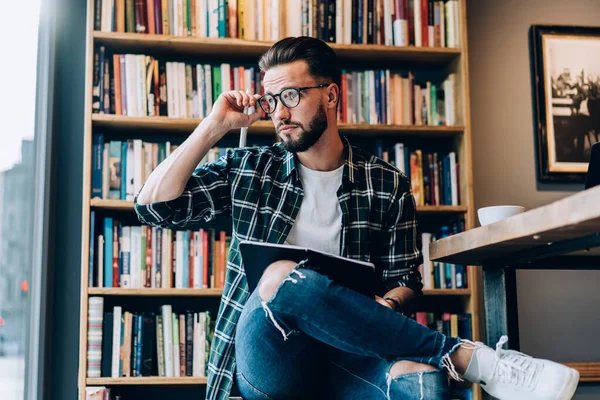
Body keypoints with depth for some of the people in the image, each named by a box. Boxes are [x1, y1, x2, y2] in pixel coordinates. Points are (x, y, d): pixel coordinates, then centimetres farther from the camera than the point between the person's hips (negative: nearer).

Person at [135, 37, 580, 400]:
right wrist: (214, 126, 4)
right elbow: (154, 204, 6)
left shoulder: (388, 186, 10)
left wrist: (378, 311, -14)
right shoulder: (249, 169, 12)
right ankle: (472, 357, -35)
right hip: (267, 355, 3)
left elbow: (405, 280, 10)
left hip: (344, 360, -2)